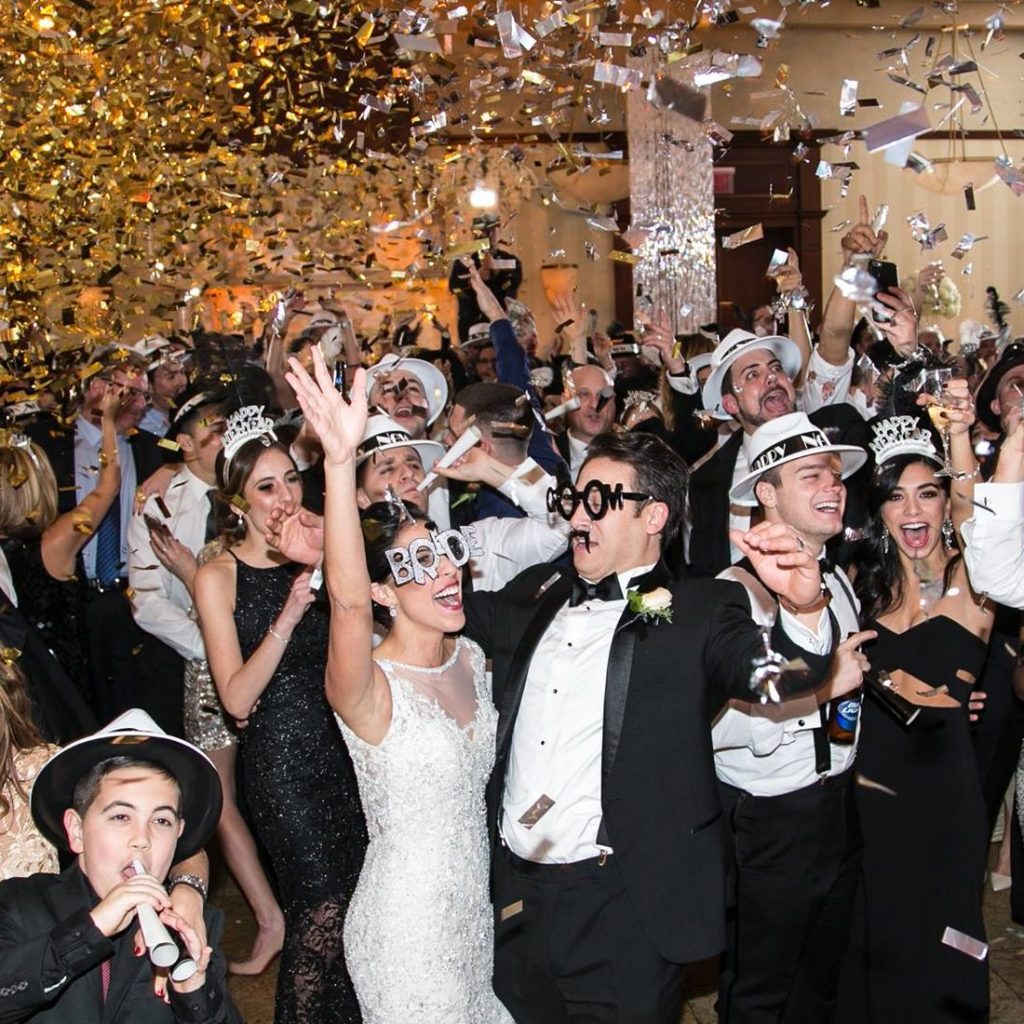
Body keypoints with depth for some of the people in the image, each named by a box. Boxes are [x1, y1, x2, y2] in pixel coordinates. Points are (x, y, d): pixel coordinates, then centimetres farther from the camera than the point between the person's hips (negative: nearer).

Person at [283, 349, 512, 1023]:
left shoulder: (471, 658, -1)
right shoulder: (369, 687, -23)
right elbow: (348, 599, -44)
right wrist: (341, 462, -55)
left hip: (477, 910, 7)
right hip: (407, 925, -6)